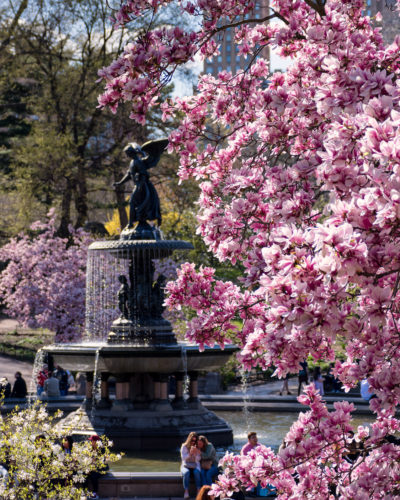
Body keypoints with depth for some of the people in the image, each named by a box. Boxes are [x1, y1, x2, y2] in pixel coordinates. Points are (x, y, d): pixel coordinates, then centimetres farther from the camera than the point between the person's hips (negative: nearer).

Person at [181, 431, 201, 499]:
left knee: (197, 472, -34)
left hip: (195, 466, 1)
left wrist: (196, 453, -16)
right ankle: (186, 492, -36)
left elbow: (198, 459, 3)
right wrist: (190, 453, -17)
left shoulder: (197, 447, 8)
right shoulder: (184, 446, 4)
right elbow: (183, 457, -3)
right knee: (186, 473, -35)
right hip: (186, 466, -1)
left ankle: (199, 491, -36)